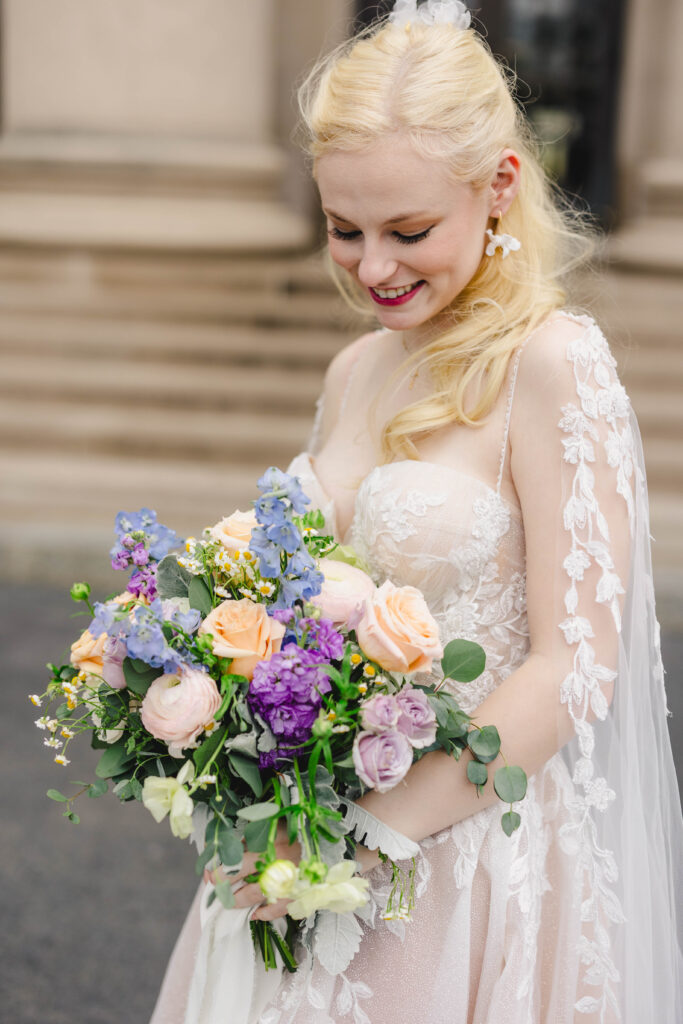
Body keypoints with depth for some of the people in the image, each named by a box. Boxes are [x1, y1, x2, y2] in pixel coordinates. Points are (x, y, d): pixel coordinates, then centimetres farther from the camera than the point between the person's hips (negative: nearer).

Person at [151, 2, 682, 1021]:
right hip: (323, 825, 6)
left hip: (477, 838, -6)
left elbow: (572, 671, -19)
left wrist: (371, 831, -18)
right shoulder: (355, 371, 5)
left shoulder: (553, 362, -16)